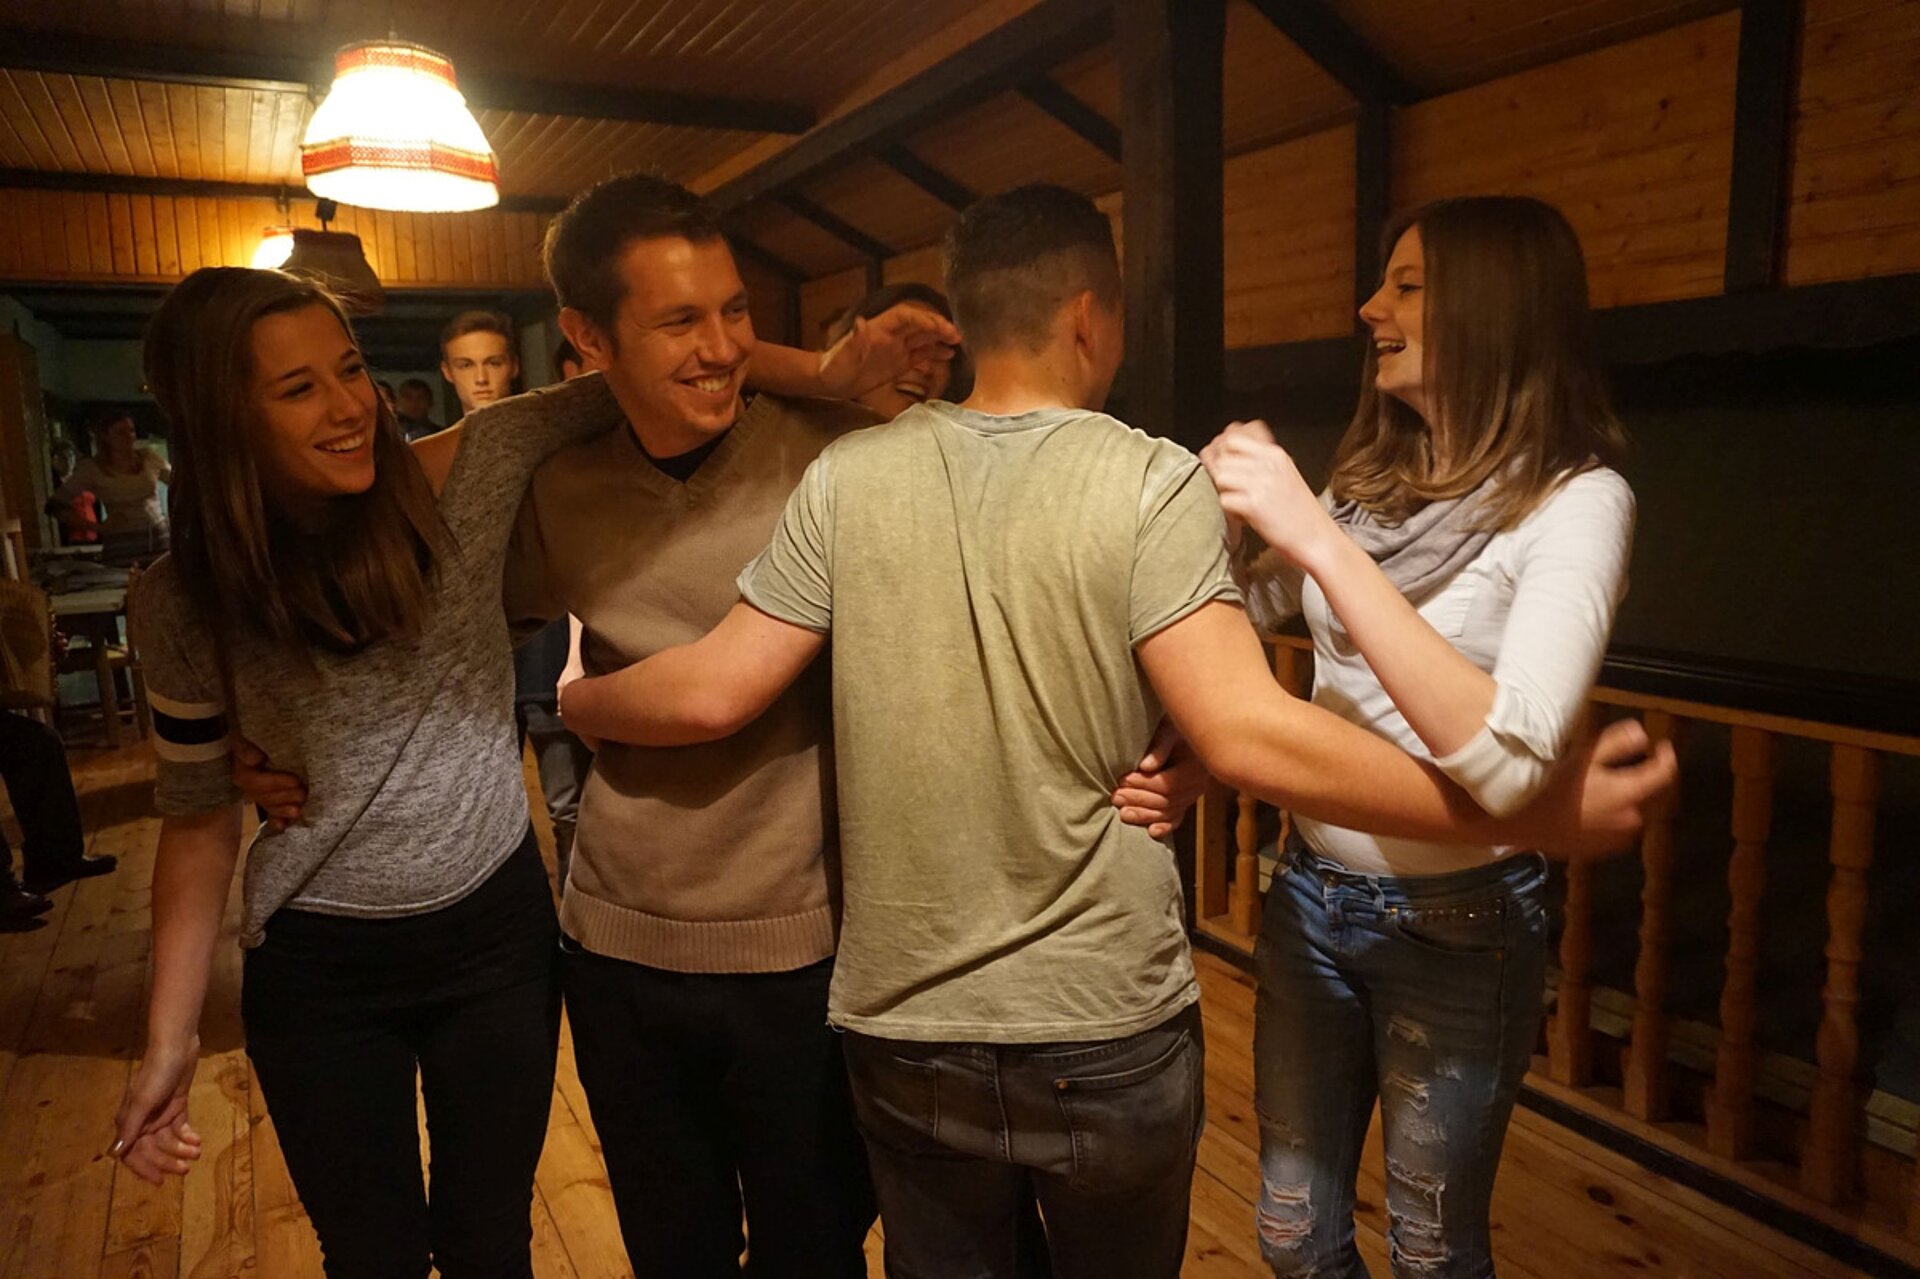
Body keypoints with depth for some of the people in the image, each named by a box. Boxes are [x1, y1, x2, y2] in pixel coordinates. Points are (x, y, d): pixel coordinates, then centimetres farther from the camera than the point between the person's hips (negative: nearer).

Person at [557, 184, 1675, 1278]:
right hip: (1111, 1031, -1)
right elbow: (1247, 736, -22)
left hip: (901, 1023, 2)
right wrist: (1533, 817, -14)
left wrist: (568, 702, 14)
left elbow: (712, 694, -6)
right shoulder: (1150, 483, -14)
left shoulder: (851, 477, -6)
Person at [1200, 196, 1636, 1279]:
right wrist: (1239, 503, -8)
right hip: (1310, 895, 5)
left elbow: (1506, 760, -30)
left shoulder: (1577, 500, -15)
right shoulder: (1369, 478, 3)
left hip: (1456, 922, -5)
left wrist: (1317, 536, -31)